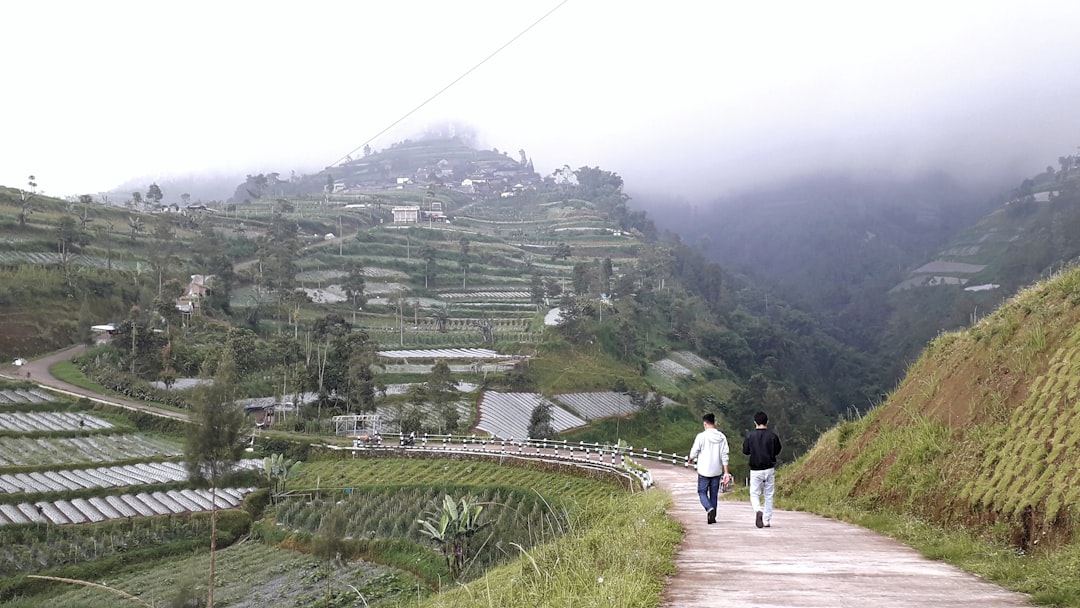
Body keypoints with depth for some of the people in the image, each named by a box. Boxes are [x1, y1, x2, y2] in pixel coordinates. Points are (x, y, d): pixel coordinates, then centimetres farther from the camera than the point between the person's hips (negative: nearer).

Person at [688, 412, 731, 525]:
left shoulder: (701, 436, -10)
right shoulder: (722, 437, 1)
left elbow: (694, 451, -6)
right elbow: (724, 456, -1)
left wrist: (691, 460, 17)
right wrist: (726, 472, 1)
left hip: (704, 470, -4)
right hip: (717, 471, 4)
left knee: (702, 492, 6)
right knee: (714, 494, 13)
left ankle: (710, 508, -20)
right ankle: (712, 517, 14)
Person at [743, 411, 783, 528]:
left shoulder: (750, 435, -6)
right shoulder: (772, 435, -5)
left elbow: (745, 451, 1)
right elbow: (777, 451, 5)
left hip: (755, 470, -1)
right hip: (769, 469, 1)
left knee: (754, 494, 7)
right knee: (769, 496, 12)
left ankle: (758, 511, -23)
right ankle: (767, 521, 12)